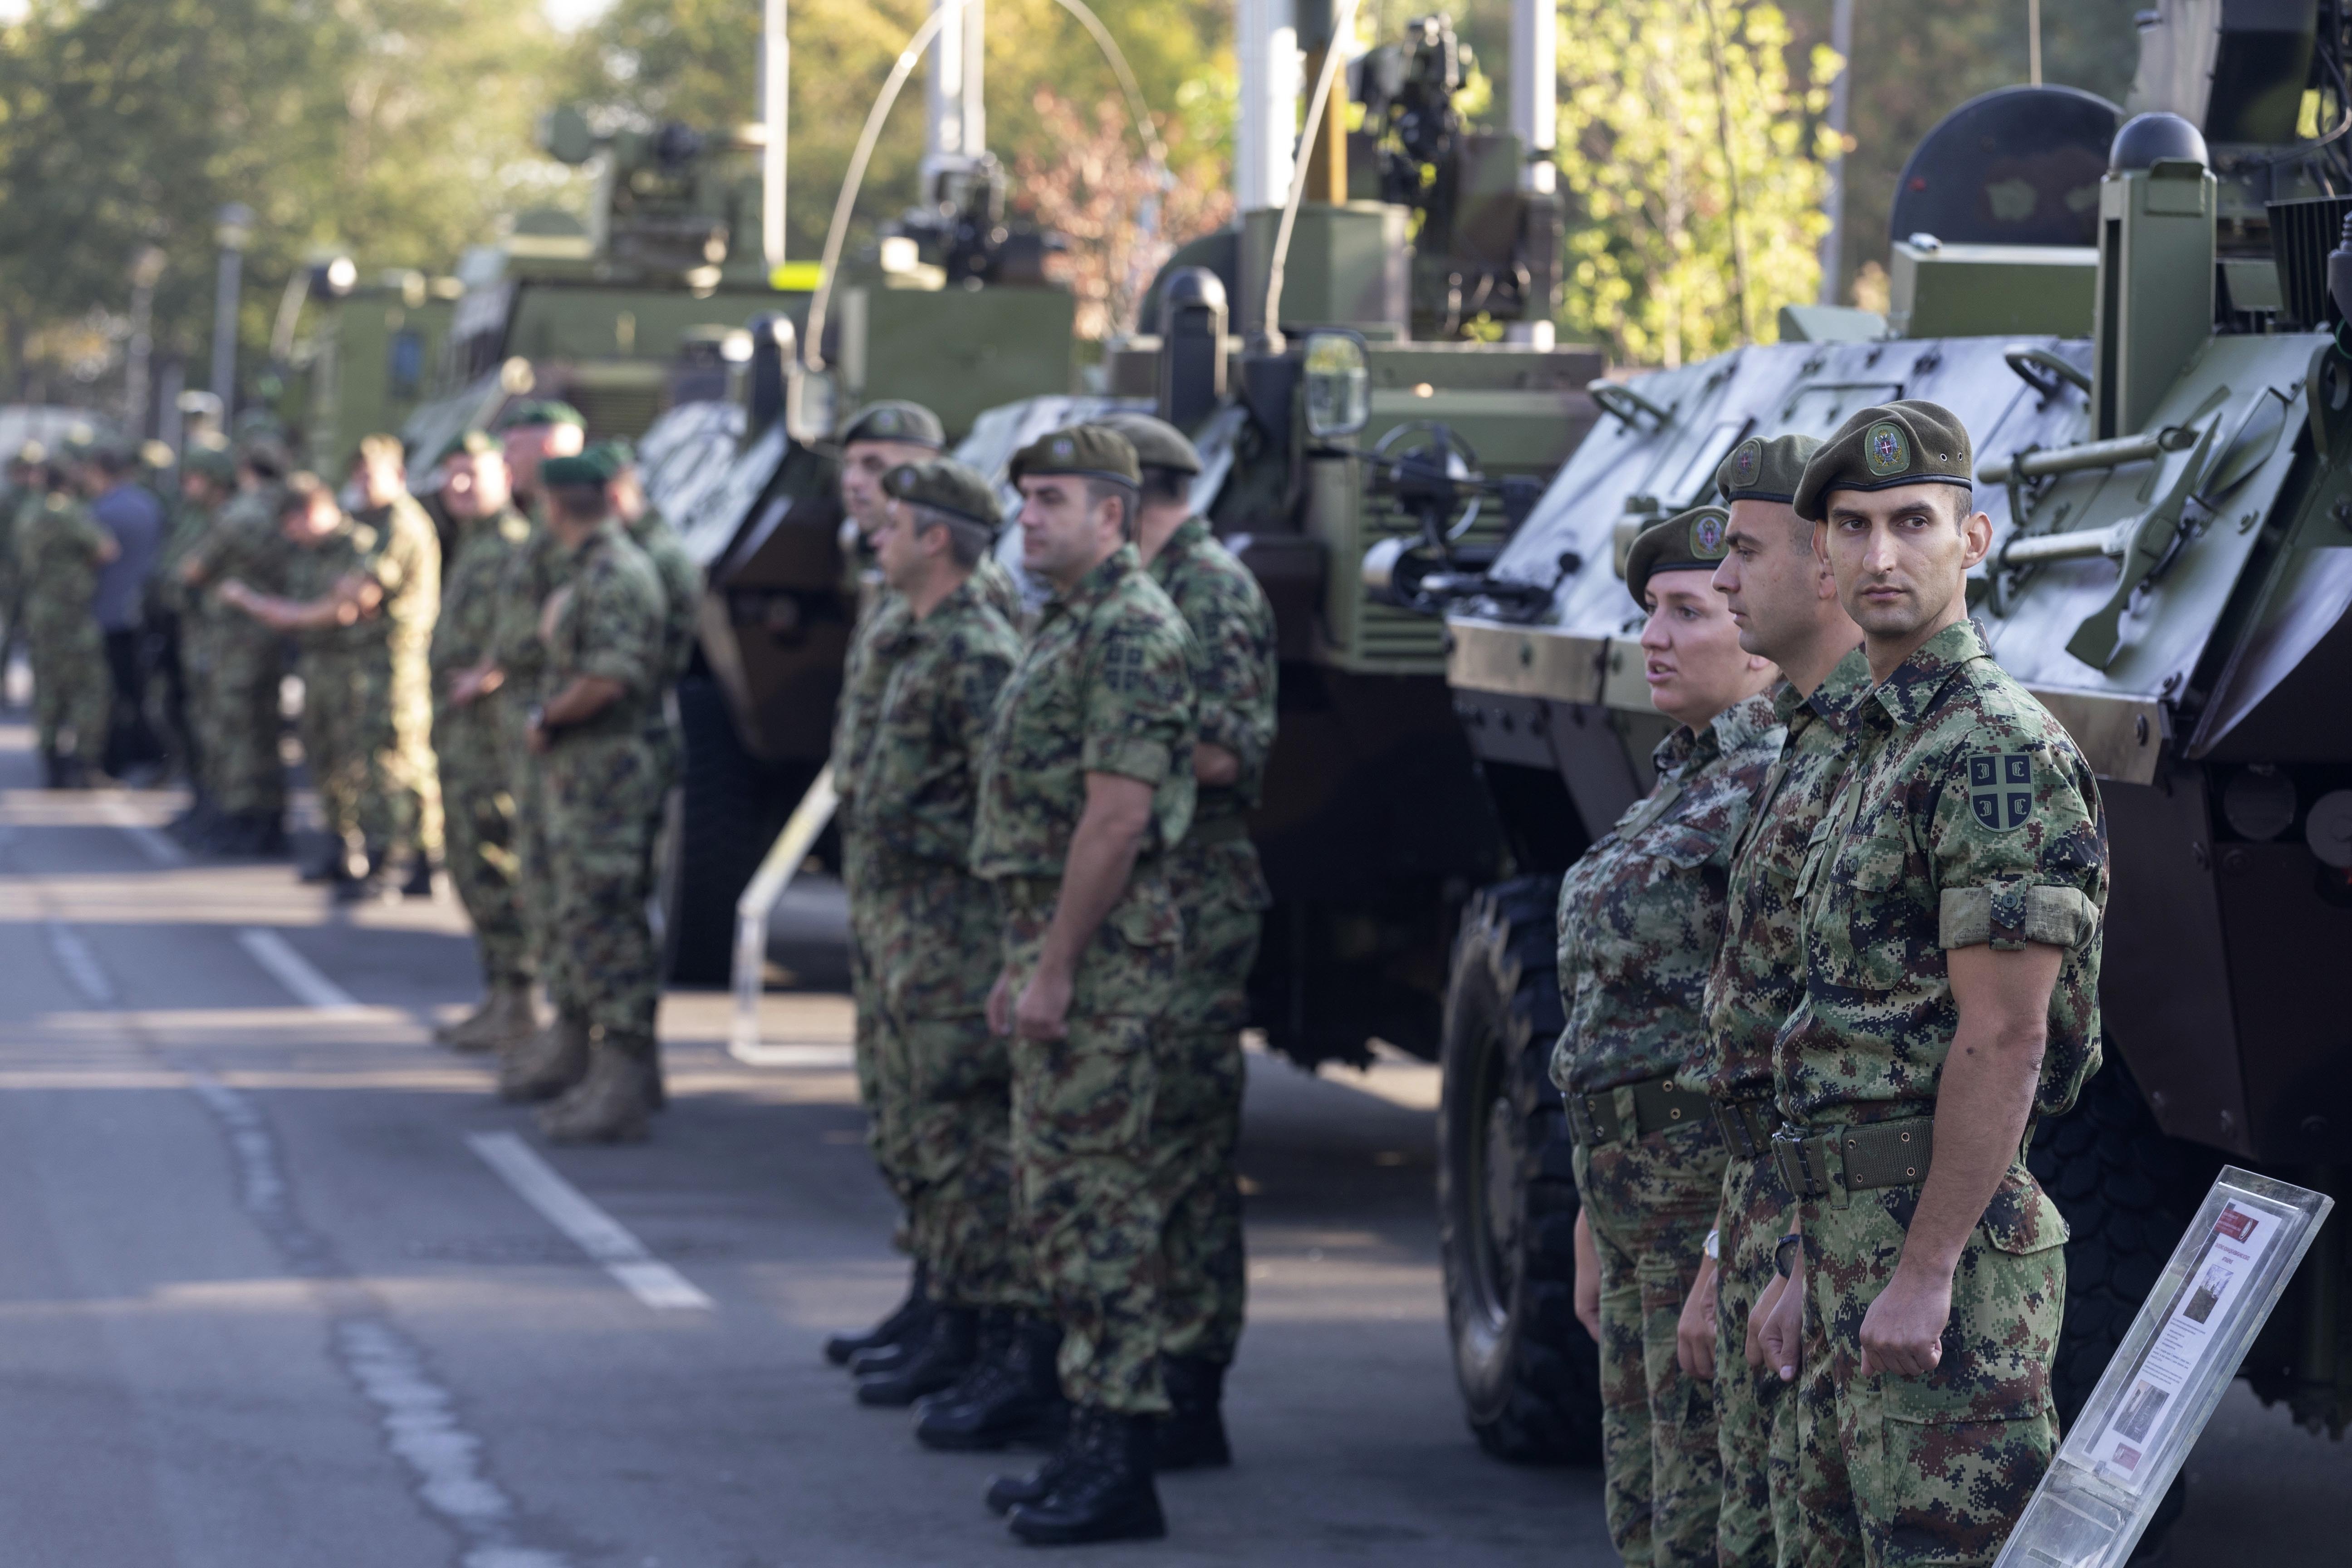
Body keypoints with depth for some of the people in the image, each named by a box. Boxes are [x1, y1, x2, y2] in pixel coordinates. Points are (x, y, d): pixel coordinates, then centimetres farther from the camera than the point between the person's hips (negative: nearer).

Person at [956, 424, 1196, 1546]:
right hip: (1054, 943, 11)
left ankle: (1119, 1463, -7)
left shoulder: (1130, 632, -15)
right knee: (1054, 1189, 13)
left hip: (1101, 949, -11)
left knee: (1094, 1193, -9)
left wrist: (1054, 966, -21)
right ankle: (1092, 1436, 19)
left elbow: (1116, 816, -21)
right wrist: (1023, 962, 20)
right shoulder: (1071, 625, 18)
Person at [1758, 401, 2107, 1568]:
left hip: (1949, 1250, -10)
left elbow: (2003, 1042, -19)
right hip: (1855, 1239, 10)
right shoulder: (1878, 753, 19)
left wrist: (1925, 1274, -22)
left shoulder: (1999, 752, -12)